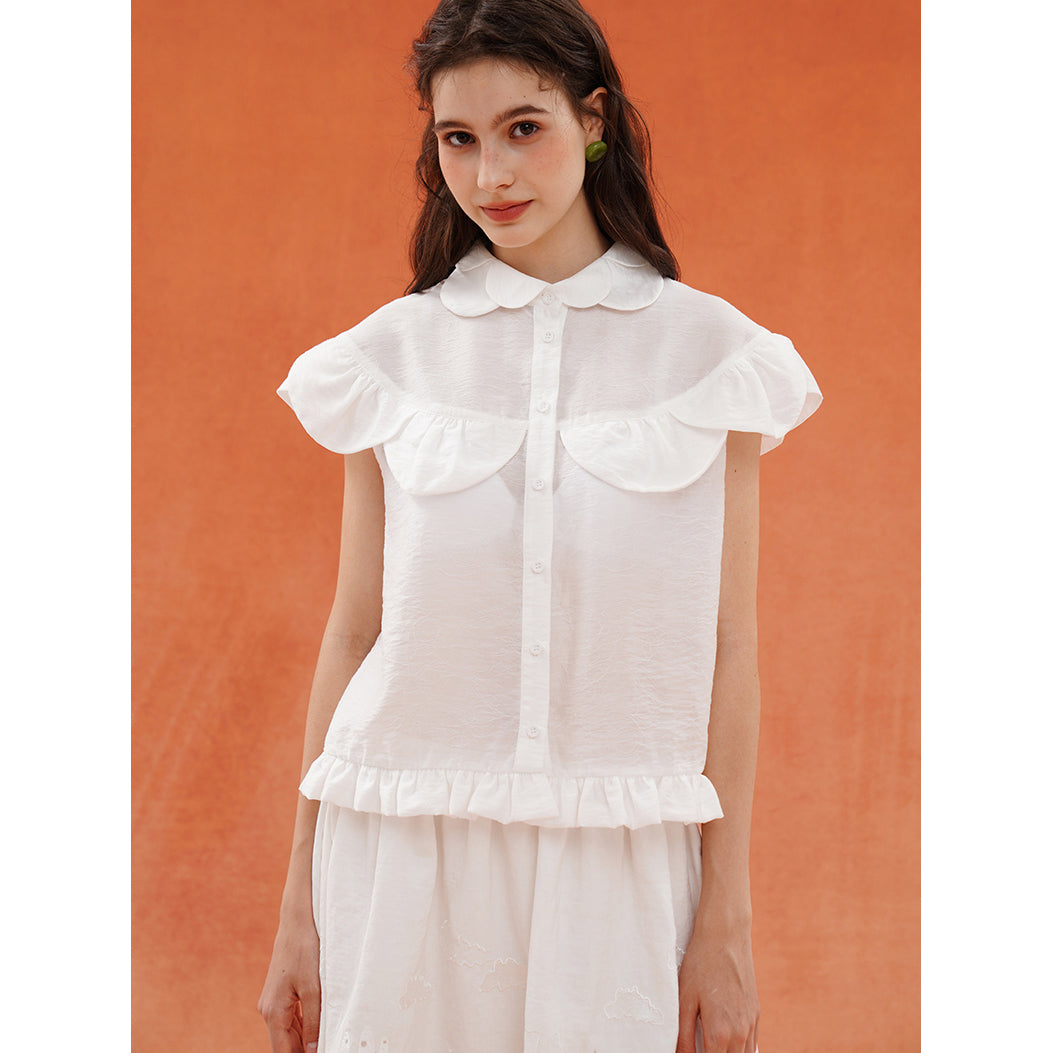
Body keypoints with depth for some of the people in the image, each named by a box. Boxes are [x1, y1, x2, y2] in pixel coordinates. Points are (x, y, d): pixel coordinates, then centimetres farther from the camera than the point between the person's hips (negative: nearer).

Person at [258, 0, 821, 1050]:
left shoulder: (708, 349, -1)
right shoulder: (395, 354, 2)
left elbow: (727, 651, -1)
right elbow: (354, 630, 5)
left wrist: (726, 922, -3)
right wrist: (301, 910, 5)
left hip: (616, 860, -1)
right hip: (406, 862, 1)